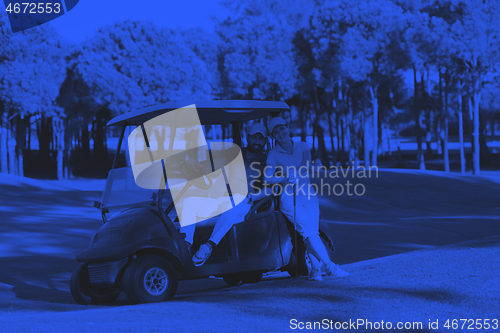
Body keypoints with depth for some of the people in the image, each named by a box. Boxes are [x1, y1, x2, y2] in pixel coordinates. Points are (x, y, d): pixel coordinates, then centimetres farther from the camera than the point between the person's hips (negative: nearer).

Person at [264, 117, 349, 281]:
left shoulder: (302, 147, 11)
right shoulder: (273, 154, 1)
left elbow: (307, 164, -5)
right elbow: (267, 178, -11)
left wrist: (292, 172, -20)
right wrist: (287, 177, -24)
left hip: (308, 194, 3)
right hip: (288, 197, -3)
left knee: (312, 230, -13)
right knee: (308, 229, -19)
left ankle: (315, 269, -13)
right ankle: (329, 266, -21)